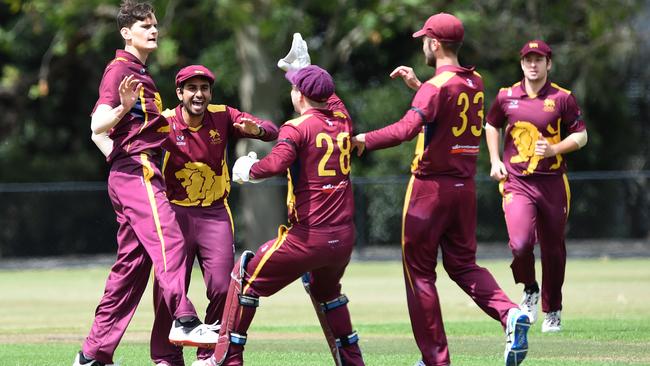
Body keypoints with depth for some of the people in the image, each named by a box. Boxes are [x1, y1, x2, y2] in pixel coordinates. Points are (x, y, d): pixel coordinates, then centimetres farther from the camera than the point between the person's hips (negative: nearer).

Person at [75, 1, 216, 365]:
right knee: (168, 239, -26)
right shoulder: (120, 69, -5)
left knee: (132, 264, 8)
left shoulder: (142, 75, 24)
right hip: (137, 169, -10)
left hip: (128, 175, 10)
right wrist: (123, 108, -36)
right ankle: (185, 321, -42)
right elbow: (98, 126, -18)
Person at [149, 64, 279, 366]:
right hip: (175, 214, -2)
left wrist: (256, 129, -29)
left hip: (215, 214, 2)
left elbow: (272, 131, -5)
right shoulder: (165, 123, -10)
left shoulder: (223, 117, -3)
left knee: (222, 288, -4)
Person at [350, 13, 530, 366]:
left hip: (430, 187, -7)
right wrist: (417, 85, 25)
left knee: (419, 271, 3)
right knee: (462, 263, 17)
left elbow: (407, 128, -30)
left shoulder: (436, 86, -15)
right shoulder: (475, 83, 9)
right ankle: (509, 313, -10)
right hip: (465, 187, 7)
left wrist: (363, 140, -23)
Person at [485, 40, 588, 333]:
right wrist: (495, 161, 9)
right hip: (516, 183, 0)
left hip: (552, 184, 0)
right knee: (520, 243, -21)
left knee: (553, 250, 8)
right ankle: (529, 290, 9)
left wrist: (554, 149, -13)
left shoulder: (562, 98, 0)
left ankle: (552, 312, 26)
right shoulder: (506, 97, 5)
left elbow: (581, 136, 3)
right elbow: (492, 126, 22)